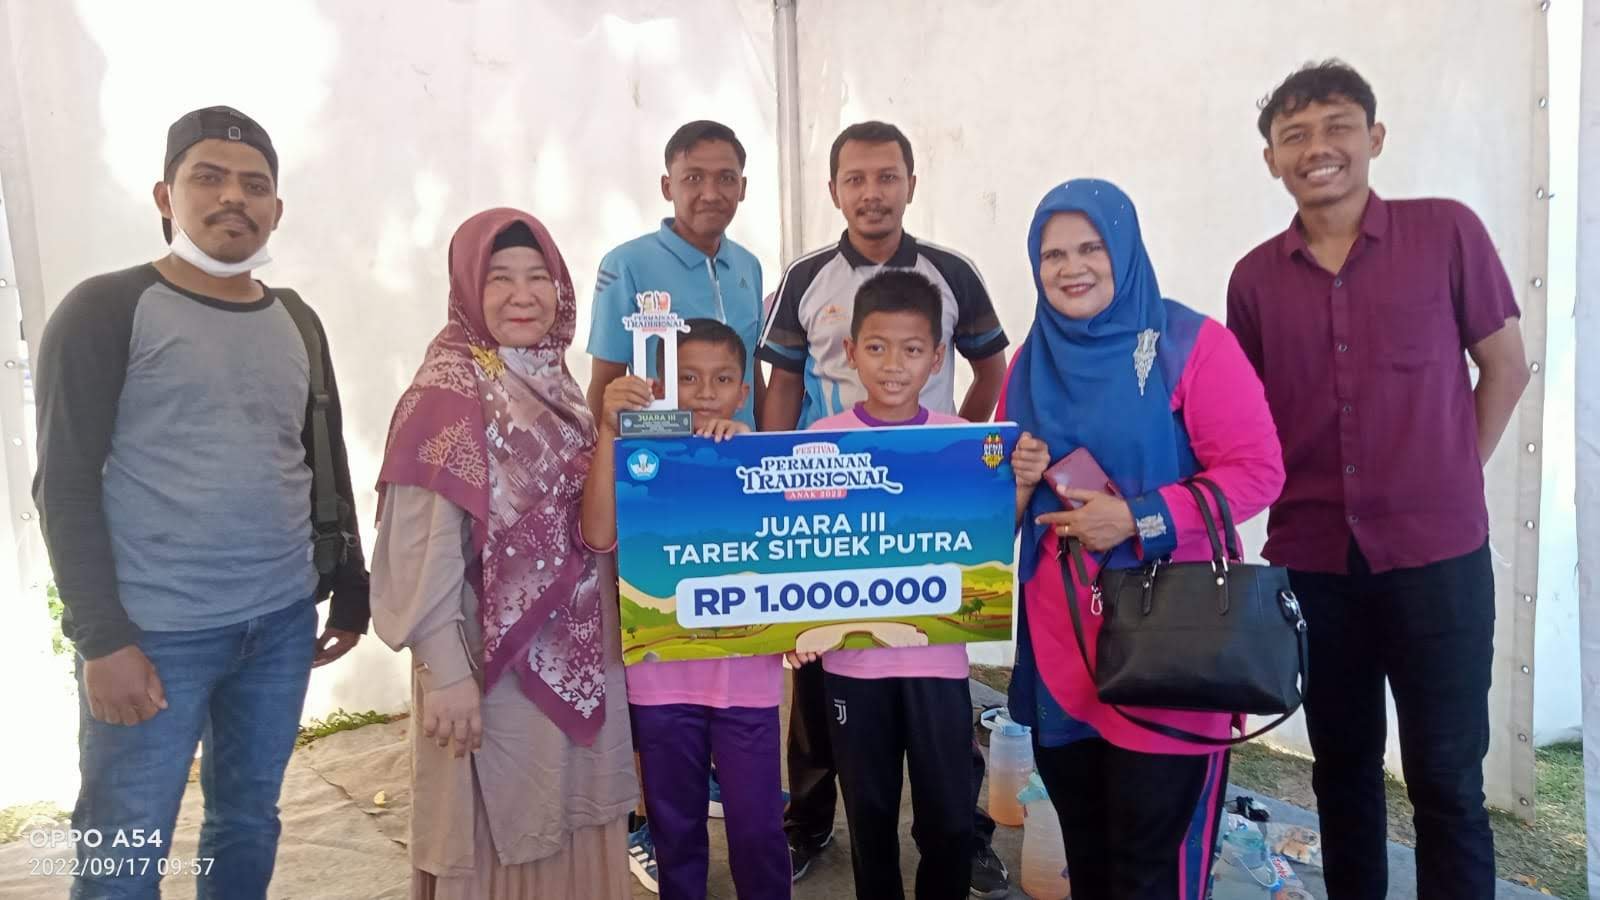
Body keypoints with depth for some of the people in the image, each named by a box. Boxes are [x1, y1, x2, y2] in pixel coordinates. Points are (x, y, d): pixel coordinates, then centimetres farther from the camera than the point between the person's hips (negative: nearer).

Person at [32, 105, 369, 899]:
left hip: (282, 623, 5)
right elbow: (65, 485, -9)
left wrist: (350, 587, 15)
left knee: (249, 821, 14)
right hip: (153, 632, -4)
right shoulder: (104, 311, -5)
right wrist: (102, 639, -15)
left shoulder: (296, 323, 11)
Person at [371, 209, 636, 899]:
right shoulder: (447, 392, -14)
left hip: (580, 655, 7)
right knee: (501, 840, 8)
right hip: (495, 662, -7)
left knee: (576, 827, 18)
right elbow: (422, 551, -18)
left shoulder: (557, 384, 7)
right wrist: (447, 674, -20)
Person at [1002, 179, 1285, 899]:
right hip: (1058, 643, 6)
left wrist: (1138, 519, -20)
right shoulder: (1029, 362, 10)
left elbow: (1258, 471, -13)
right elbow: (1007, 510, 19)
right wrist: (1018, 481, -4)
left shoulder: (1190, 345, -8)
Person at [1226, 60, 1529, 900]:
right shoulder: (1255, 277, 4)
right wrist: (1277, 505, 3)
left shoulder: (1447, 232, -3)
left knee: (1446, 778, 4)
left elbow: (1505, 367, 5)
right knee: (1342, 767, 15)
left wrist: (1450, 484, 2)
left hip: (1436, 553, -2)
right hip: (1312, 559, 3)